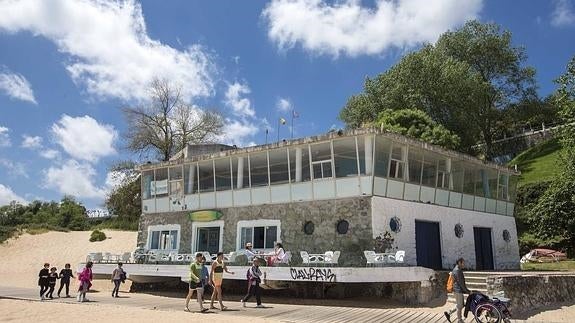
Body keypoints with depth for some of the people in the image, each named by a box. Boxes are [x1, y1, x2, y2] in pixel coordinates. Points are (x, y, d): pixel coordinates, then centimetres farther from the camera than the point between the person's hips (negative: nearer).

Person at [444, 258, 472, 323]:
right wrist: (467, 291, -15)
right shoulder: (457, 270, -17)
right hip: (458, 290, -10)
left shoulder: (456, 269, 15)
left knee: (460, 305, 15)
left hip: (458, 290, 10)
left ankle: (448, 313, 18)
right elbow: (461, 282, -19)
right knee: (459, 306, 1)